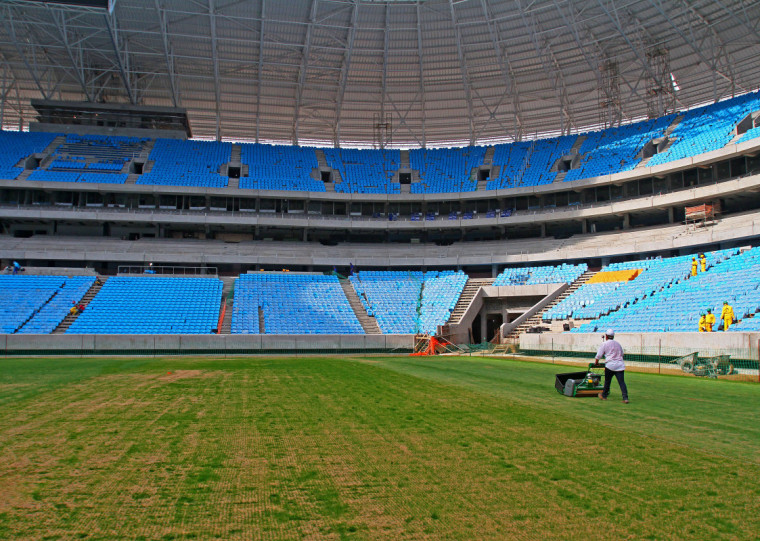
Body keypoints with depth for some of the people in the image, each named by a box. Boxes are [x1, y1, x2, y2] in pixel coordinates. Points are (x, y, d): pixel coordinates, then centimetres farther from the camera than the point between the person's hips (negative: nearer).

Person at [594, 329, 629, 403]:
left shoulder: (604, 344, 1)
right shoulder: (618, 343, 16)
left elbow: (598, 355, 2)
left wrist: (596, 362, 19)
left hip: (610, 365, -3)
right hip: (620, 365, 4)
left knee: (607, 381, 12)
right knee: (622, 382, -3)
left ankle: (604, 395, 26)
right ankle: (625, 398, -13)